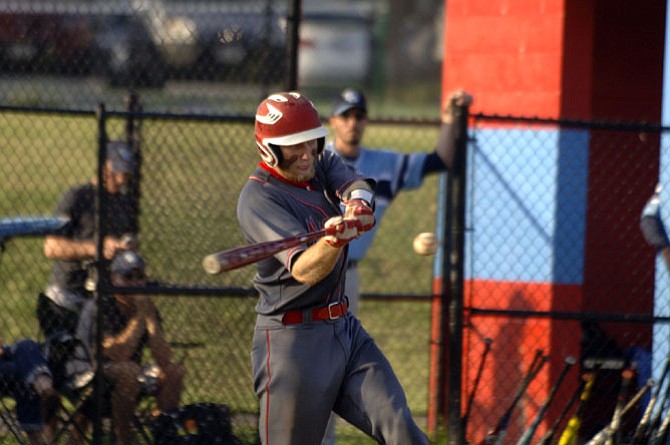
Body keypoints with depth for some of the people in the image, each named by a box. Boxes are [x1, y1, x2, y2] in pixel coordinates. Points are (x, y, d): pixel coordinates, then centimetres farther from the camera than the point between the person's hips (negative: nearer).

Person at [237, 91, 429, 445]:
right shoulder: (258, 199, -15)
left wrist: (358, 204, -38)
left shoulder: (322, 164, 8)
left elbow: (358, 186, -14)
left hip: (344, 328, 7)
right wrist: (333, 241, -49)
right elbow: (304, 270, -27)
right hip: (292, 341, -7)